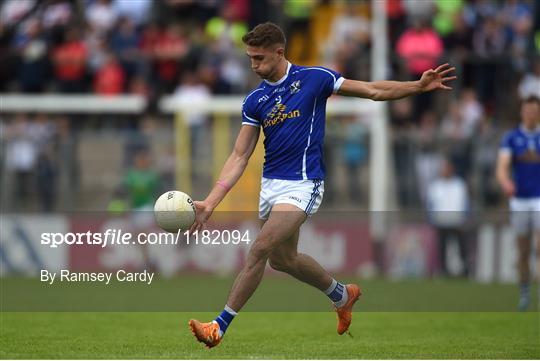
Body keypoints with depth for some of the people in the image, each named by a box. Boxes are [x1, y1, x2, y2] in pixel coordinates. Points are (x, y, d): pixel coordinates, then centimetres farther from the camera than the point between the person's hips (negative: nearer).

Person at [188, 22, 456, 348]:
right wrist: (210, 203, -6)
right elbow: (240, 156, 3)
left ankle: (220, 326, -15)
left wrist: (419, 86, -11)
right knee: (283, 259, 18)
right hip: (270, 185, 7)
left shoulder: (314, 78, -6)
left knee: (260, 249, -19)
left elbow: (375, 91, 1)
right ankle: (343, 295, 43)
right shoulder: (255, 101, 5)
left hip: (302, 184, -6)